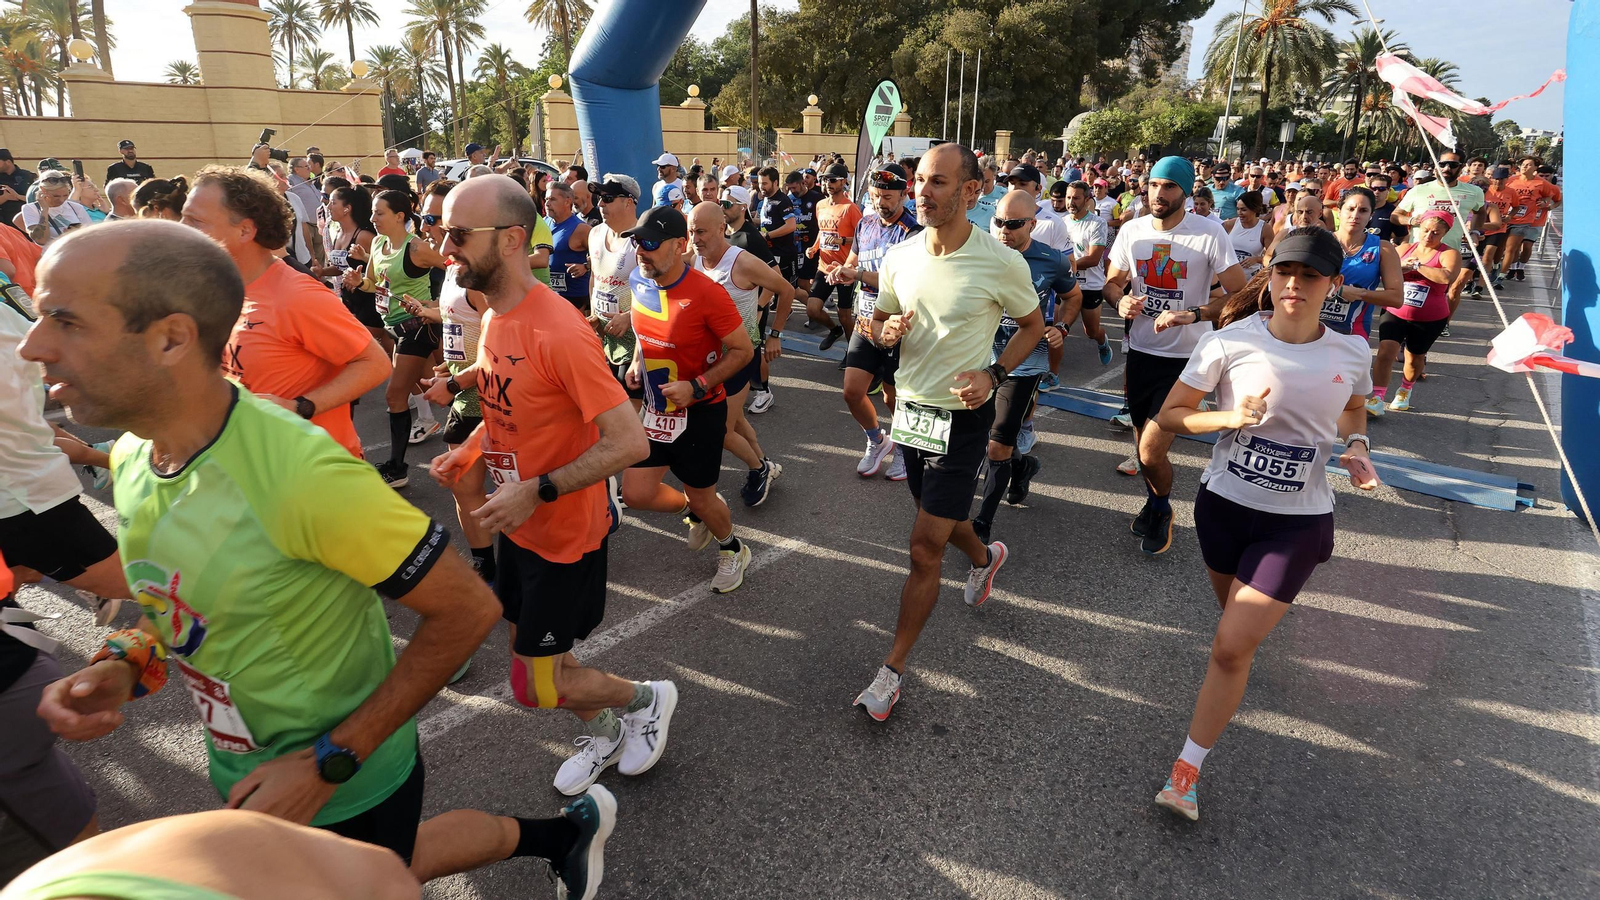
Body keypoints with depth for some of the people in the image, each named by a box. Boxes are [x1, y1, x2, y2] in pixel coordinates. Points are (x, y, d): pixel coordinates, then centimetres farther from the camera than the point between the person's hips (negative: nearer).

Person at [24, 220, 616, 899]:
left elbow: (468, 609, -27)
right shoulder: (131, 458, -7)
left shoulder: (300, 474, -33)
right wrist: (126, 664, -9)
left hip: (346, 787, -7)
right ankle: (562, 833, 45)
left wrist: (328, 763, -23)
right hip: (245, 768, 7)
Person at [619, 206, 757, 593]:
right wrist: (637, 363, 2)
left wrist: (697, 387, -25)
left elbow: (743, 350, -17)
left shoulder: (707, 294, -24)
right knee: (636, 494, 4)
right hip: (656, 408, 6)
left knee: (701, 497, 9)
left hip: (700, 412, -6)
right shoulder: (639, 282, -3)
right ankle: (692, 510, 37)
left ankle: (733, 550, 42)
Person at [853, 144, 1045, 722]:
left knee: (924, 549, -5)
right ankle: (985, 557, 60)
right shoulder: (900, 258, -3)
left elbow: (1033, 325, 0)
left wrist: (994, 374, -15)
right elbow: (879, 322, 12)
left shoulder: (1001, 263, -16)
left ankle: (893, 669, 9)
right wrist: (886, 332, -13)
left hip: (962, 416, -6)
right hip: (910, 408, 6)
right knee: (941, 520, 26)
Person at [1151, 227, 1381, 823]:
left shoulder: (1350, 355, -4)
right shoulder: (1231, 342, -11)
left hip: (1298, 521, -1)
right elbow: (1168, 415, -7)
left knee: (1232, 646, -9)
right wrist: (1229, 418, -24)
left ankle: (1186, 771, 4)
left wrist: (1356, 449, -3)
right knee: (1236, 618, 22)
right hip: (1225, 504, 1)